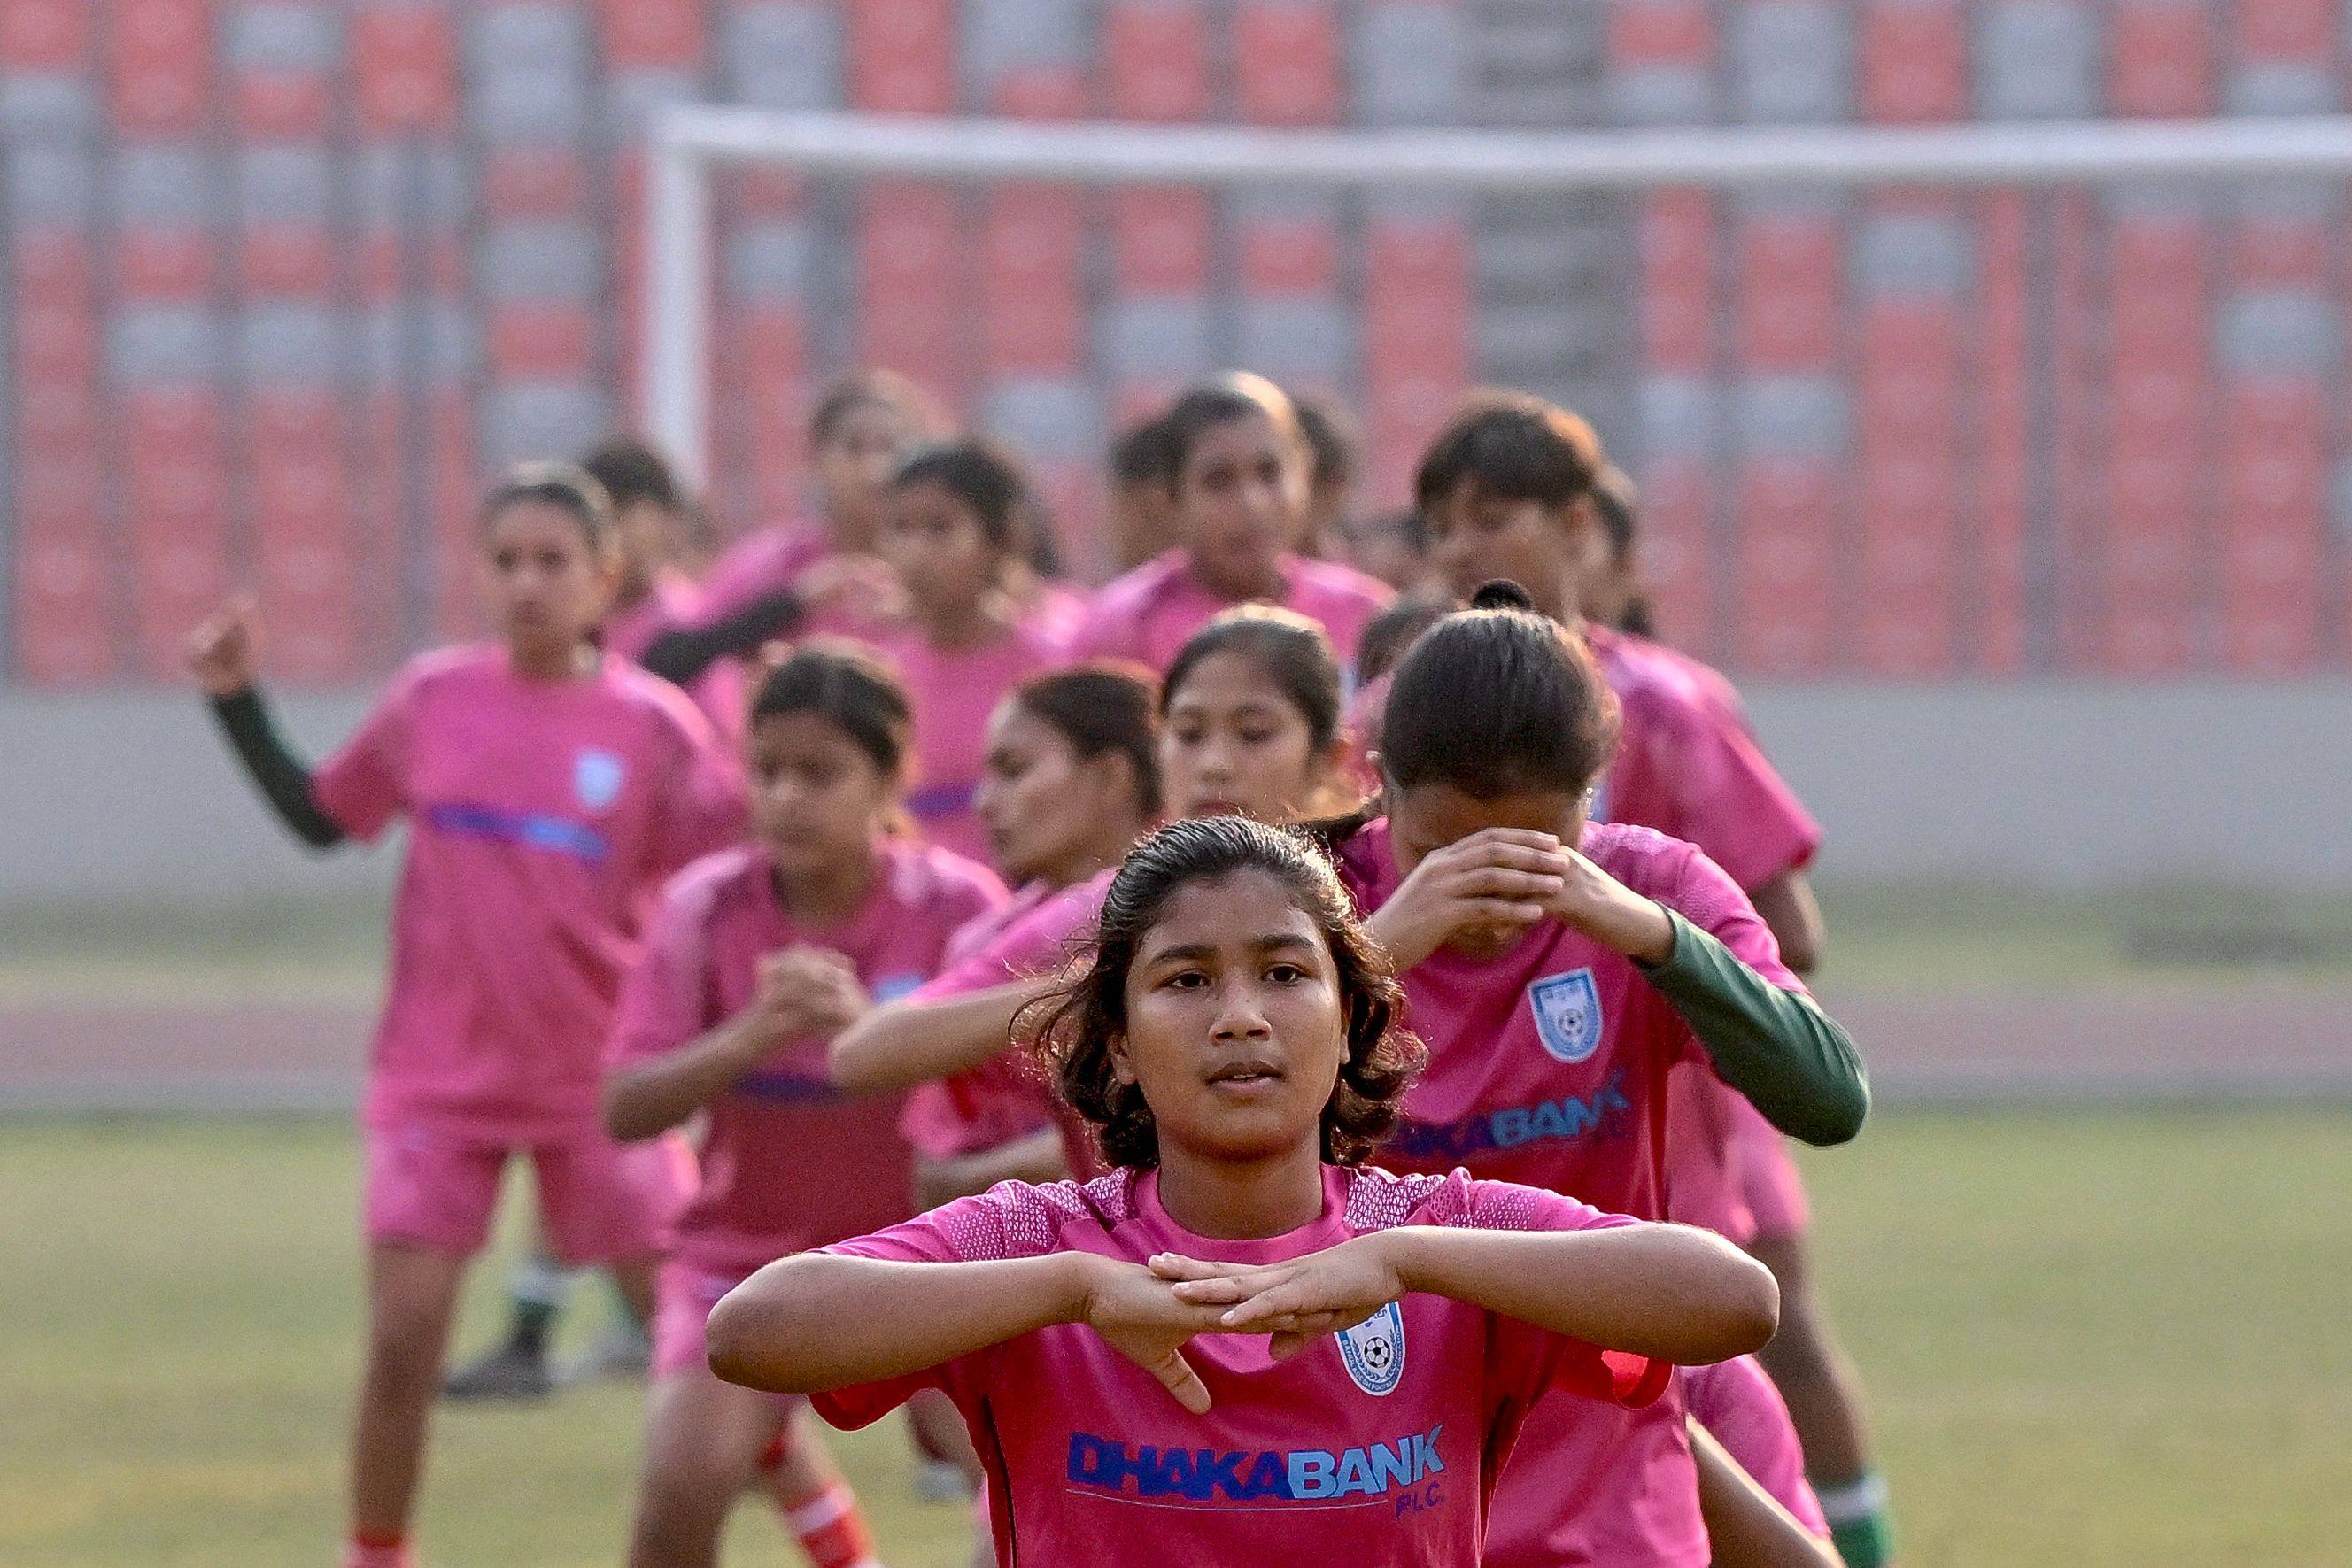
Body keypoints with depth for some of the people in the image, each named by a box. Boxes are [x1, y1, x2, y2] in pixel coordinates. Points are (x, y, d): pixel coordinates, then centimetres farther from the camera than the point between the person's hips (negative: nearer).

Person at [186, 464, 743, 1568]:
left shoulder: (652, 727, -6)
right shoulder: (432, 700, 0)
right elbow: (321, 816, 13)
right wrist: (237, 702, 5)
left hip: (601, 1087, -1)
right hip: (439, 1081, 1)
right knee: (403, 1340, -6)